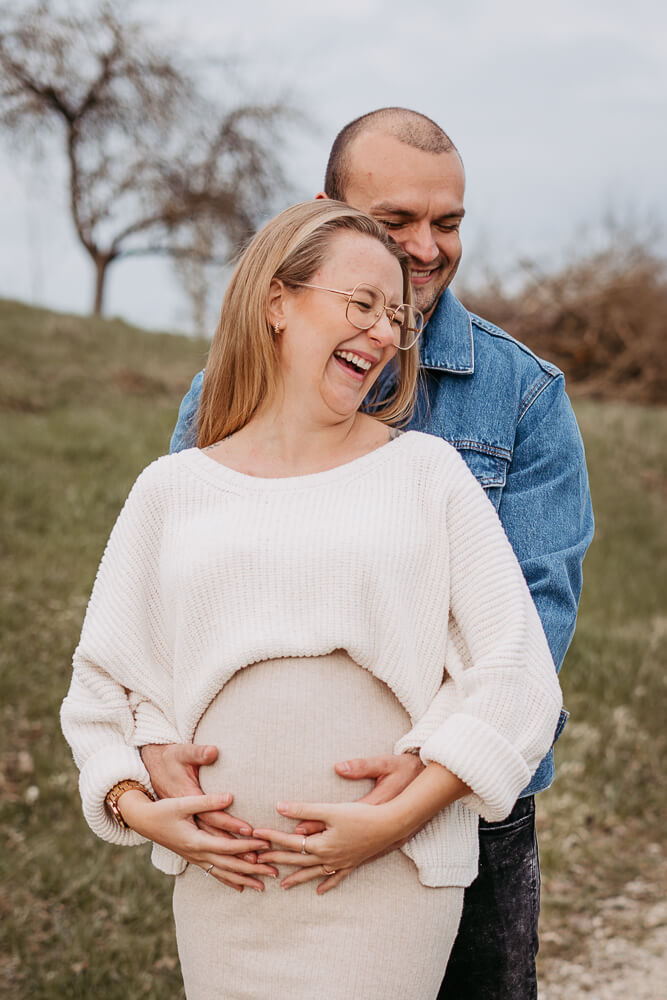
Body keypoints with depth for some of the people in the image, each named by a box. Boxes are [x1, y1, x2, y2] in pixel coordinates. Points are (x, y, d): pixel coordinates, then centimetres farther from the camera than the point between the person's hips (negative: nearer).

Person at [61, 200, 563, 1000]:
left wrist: (399, 818, -11)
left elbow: (518, 673, -2)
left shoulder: (427, 471, 3)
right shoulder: (170, 491, 8)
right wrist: (137, 806, -5)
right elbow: (103, 678, 13)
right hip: (219, 881, 2)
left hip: (390, 879, -1)